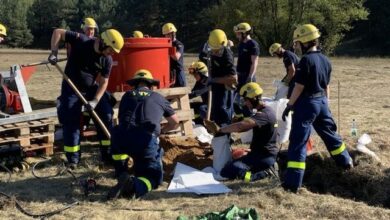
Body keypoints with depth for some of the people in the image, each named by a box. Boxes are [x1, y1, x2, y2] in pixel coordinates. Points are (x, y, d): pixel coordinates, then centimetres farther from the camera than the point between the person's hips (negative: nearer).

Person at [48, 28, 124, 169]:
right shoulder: (81, 41, -22)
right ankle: (73, 159, 6)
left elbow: (104, 82, -7)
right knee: (71, 121, -5)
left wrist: (95, 101, -19)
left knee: (106, 116, -2)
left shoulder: (107, 60, -12)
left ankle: (108, 154, 10)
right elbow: (58, 32, -16)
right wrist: (54, 52, -26)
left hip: (92, 88, 4)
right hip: (71, 88, -3)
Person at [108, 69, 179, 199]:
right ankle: (134, 185, -21)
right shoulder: (158, 98, 24)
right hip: (147, 141, -2)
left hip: (122, 139, 2)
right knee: (154, 177, 13)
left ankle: (121, 176, 24)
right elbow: (175, 123, 35)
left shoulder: (127, 95, 25)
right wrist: (160, 131, 54)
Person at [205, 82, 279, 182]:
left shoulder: (264, 114, -21)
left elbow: (240, 126, -35)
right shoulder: (265, 111, 13)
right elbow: (245, 127, 15)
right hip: (262, 153, 10)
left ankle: (266, 172, -15)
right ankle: (268, 167, 9)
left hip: (263, 157, -10)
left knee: (227, 172, -19)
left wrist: (219, 130, -24)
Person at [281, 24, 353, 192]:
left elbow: (299, 87, -18)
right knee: (330, 133, 27)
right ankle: (346, 162, 45)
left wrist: (289, 106, -12)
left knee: (298, 141, -7)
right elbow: (326, 86, 15)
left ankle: (293, 182, -11)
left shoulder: (306, 60, -17)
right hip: (321, 102, 8)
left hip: (306, 103, -8)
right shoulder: (325, 60, 7)